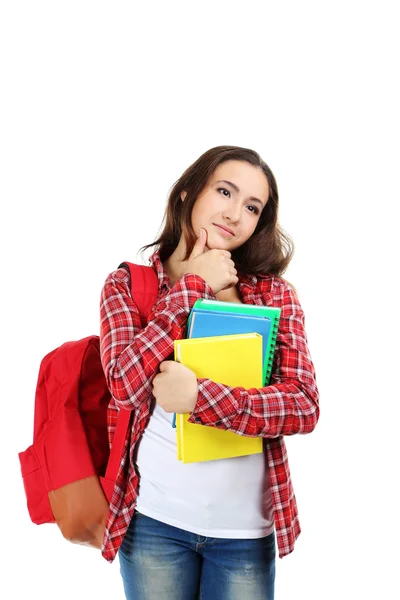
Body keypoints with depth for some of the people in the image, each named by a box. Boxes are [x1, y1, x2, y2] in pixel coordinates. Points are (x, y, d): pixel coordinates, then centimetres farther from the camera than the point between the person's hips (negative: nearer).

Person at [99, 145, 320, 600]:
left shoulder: (275, 293, -1)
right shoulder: (127, 284, -2)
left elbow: (305, 406, -10)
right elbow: (126, 385, -16)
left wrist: (199, 396, -21)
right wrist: (194, 287, -13)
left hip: (247, 528, 1)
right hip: (154, 521, 0)